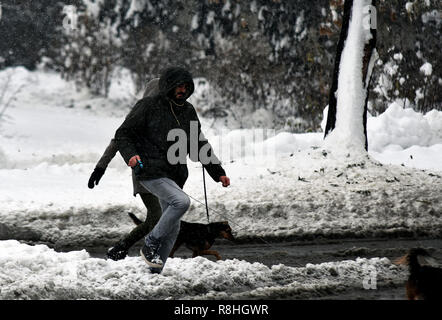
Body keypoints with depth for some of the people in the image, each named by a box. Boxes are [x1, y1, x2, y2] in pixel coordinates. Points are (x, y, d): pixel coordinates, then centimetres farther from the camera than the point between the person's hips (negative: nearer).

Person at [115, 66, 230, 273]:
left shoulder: (188, 111, 13)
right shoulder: (148, 107, -5)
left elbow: (199, 146, 22)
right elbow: (123, 134, -3)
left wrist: (218, 172, 18)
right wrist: (130, 155, -23)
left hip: (175, 175, 7)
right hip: (151, 172, -7)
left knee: (173, 227, 4)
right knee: (182, 201, -27)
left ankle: (155, 270, 13)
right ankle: (149, 246, -14)